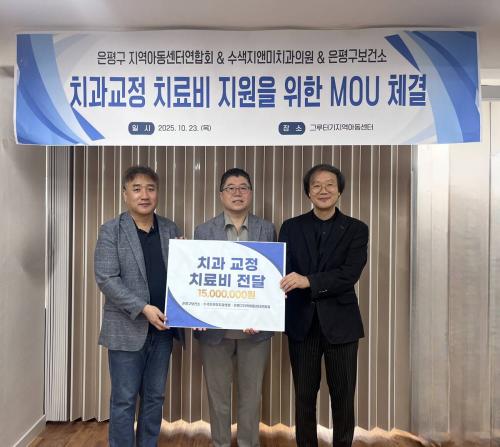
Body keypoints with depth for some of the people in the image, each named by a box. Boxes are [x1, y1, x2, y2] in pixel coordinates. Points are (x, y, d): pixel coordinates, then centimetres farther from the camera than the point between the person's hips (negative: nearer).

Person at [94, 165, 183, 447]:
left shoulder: (171, 229, 6)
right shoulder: (111, 231, -5)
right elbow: (106, 278, -12)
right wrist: (143, 308, -19)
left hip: (162, 327, 4)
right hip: (127, 328, -3)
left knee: (155, 396, 15)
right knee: (124, 399, 8)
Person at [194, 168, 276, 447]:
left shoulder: (267, 230, 1)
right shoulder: (204, 231, 1)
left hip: (255, 327, 0)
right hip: (215, 327, 0)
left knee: (252, 394, 14)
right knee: (218, 393, 14)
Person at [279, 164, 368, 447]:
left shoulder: (356, 229, -1)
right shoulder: (291, 227, 4)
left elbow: (349, 274, -13)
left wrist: (309, 281, -25)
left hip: (340, 323, -1)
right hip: (301, 322, 1)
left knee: (343, 396, 11)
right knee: (304, 395, 13)